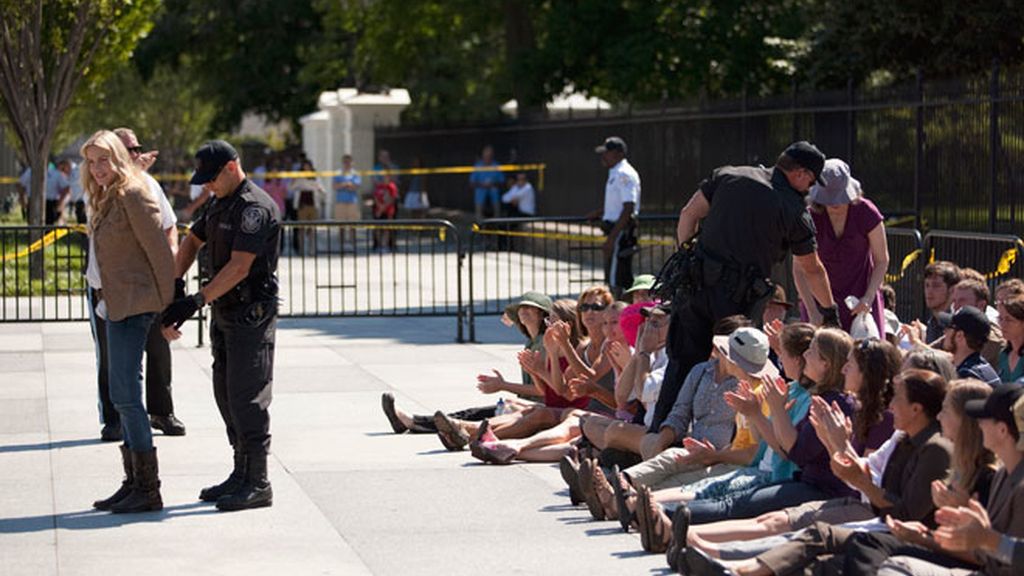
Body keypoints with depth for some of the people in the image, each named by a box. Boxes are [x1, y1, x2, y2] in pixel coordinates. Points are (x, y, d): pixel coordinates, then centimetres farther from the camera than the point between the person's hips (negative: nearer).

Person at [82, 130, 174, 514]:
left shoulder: (132, 196, -12)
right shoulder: (105, 199, 17)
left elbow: (159, 252, -13)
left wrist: (169, 307, -12)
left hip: (132, 305, -10)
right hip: (116, 305, 10)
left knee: (126, 396, -11)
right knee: (123, 396, 11)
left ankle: (148, 490, -8)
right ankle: (134, 483, 17)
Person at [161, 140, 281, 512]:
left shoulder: (256, 208, -16)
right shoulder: (221, 205, 14)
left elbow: (239, 267, -24)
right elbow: (192, 241, 25)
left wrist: (197, 301, -25)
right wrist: (175, 285, 9)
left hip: (251, 314, -10)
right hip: (225, 312, 10)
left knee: (246, 397, -9)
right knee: (226, 394, 12)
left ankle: (257, 484, -5)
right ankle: (242, 475, 19)